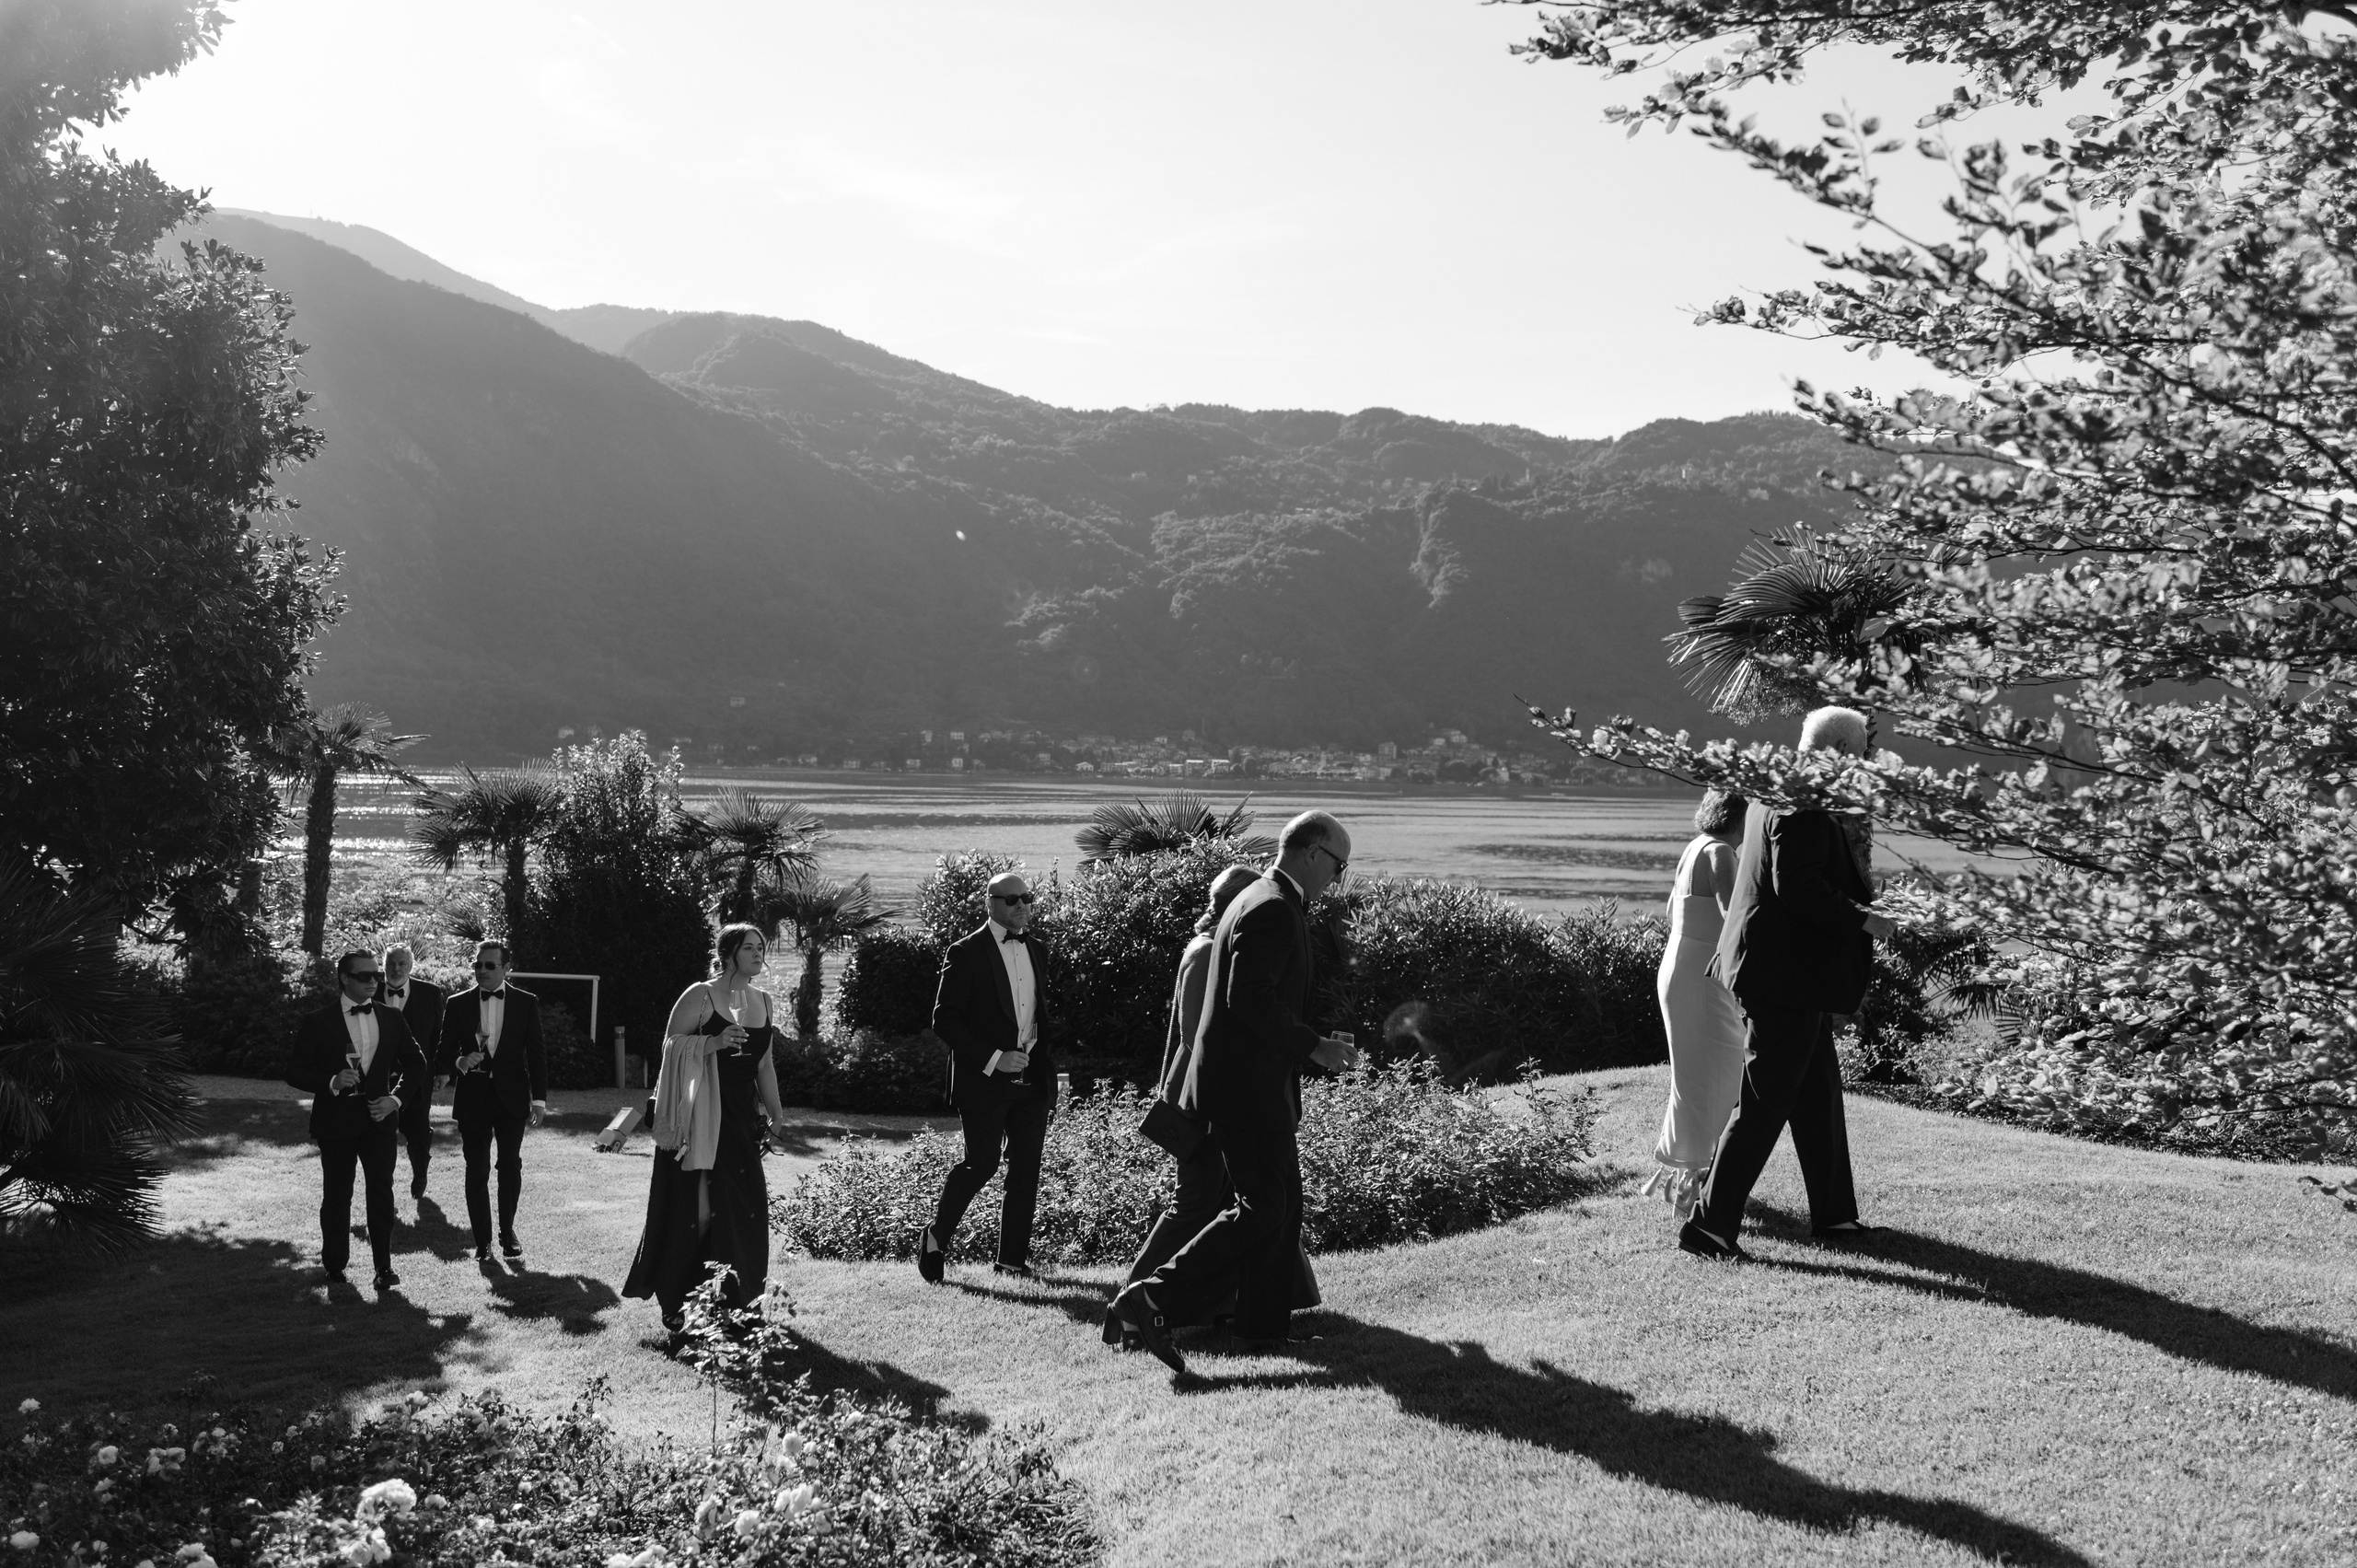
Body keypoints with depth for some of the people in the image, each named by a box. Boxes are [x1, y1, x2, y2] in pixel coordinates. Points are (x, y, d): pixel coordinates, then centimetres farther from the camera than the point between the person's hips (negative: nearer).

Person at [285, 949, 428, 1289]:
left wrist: (396, 1098, 0)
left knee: (381, 1191, -6)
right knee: (336, 1195, 6)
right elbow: (295, 1072, -4)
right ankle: (335, 1267, 20)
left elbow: (415, 1063, 15)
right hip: (336, 1119, -2)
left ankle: (384, 1266, -2)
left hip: (379, 1117, 2)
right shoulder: (317, 1022, -2)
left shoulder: (392, 1019, 8)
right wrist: (332, 1082, -20)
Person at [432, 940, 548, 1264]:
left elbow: (535, 1054, 2)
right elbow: (445, 1052, 5)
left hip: (511, 1097, 0)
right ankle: (482, 1241, 11)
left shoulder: (526, 1003, 2)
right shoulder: (458, 1004, 2)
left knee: (511, 1166, 5)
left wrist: (539, 1099, -2)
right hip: (473, 1100, 0)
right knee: (476, 1171, 3)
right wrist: (458, 1064, -18)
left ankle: (507, 1232, 21)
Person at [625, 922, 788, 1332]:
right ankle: (676, 1302, 3)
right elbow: (670, 1044, -7)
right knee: (697, 1205, -6)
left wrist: (774, 1111, 14)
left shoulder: (764, 1002, 12)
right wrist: (712, 1042, -21)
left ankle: (736, 1297, 14)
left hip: (743, 1114, 6)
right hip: (702, 1117, -6)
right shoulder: (700, 996, -6)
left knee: (745, 1206, 3)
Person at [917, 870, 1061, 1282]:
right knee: (982, 1162, -10)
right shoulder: (966, 953, -6)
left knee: (1026, 1167, 5)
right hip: (984, 1078, -6)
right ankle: (936, 1240, 9)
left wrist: (1049, 1076, 13)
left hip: (1031, 1075, 6)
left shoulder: (1036, 952, 14)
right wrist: (993, 1059, -16)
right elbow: (945, 1020, -9)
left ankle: (1013, 1257, 13)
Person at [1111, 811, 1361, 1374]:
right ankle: (1155, 1301, -13)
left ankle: (1266, 1324, 21)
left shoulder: (1254, 900, 17)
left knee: (1283, 1202, 15)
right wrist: (1313, 1046, -18)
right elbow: (1250, 999, -25)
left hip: (1255, 1083, 11)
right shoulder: (1274, 910, -16)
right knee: (1262, 1208, -10)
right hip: (1249, 1085, -11)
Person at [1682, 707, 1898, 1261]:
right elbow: (1796, 887, -25)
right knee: (1764, 1103, -7)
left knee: (1819, 1092, 19)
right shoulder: (1803, 806, -18)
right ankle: (1709, 1225, -3)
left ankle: (1832, 1210, 30)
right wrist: (1862, 920, -17)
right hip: (1785, 973, -11)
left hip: (1792, 971, 11)